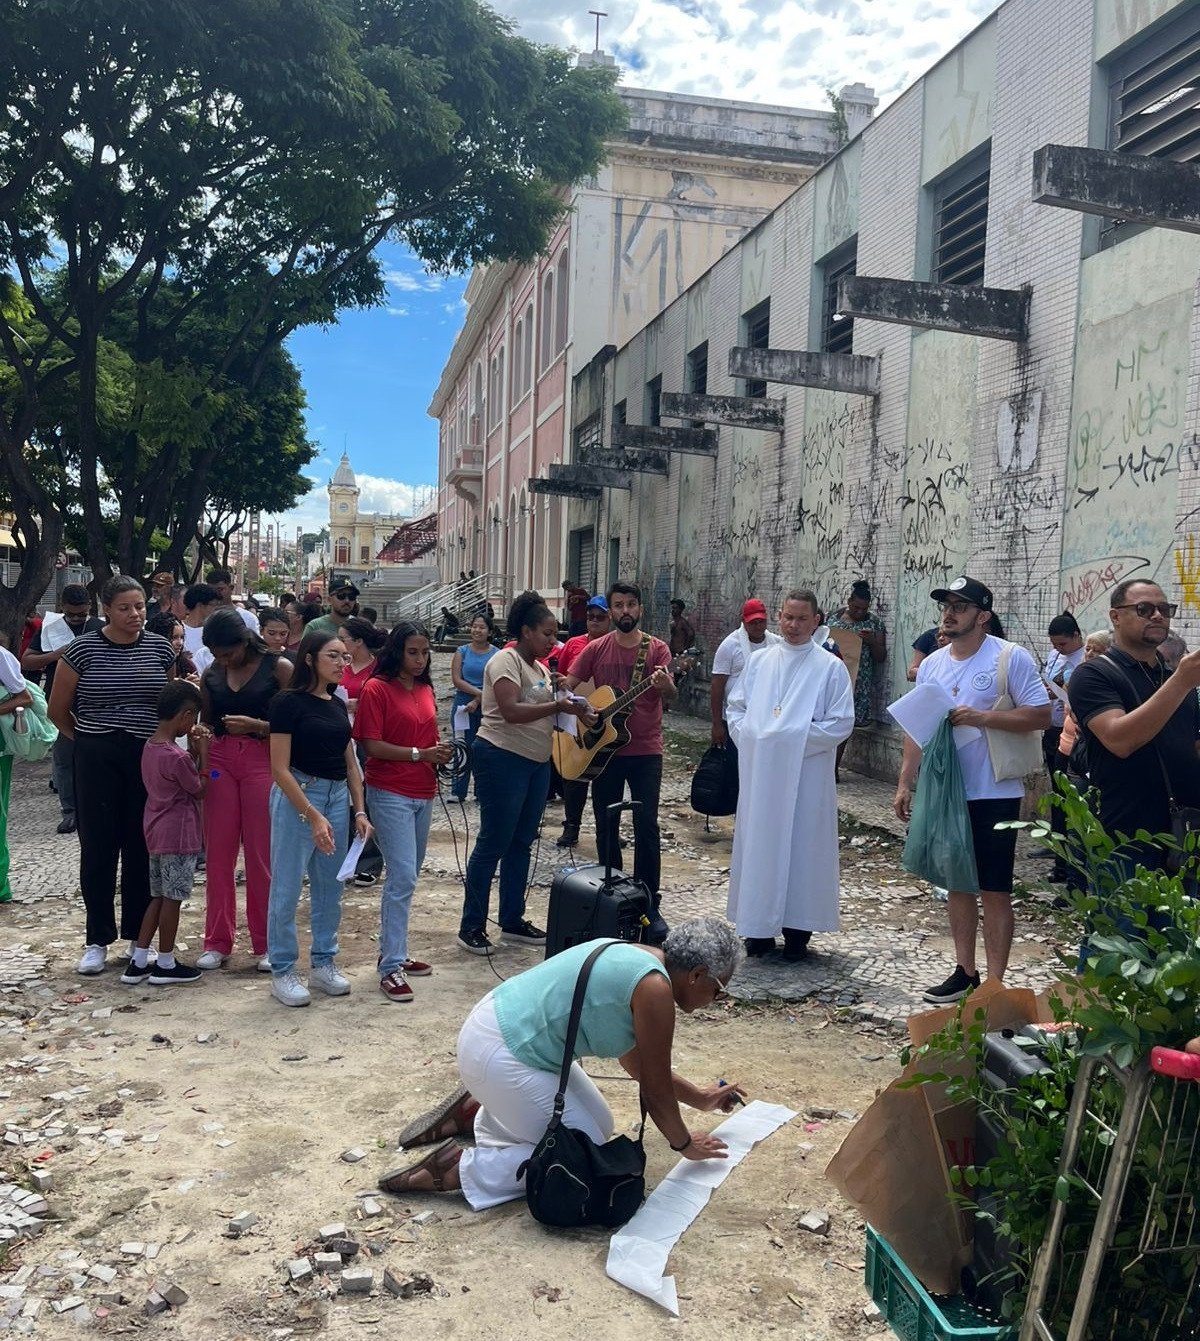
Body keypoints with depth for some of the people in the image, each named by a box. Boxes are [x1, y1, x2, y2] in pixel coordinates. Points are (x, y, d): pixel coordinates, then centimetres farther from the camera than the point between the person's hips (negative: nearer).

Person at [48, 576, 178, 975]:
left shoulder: (160, 648, 3)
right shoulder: (83, 649, -5)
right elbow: (58, 710, 3)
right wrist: (89, 739, 10)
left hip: (148, 758, 2)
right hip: (97, 761, -2)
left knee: (141, 849, 8)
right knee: (98, 848, 3)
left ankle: (138, 937, 19)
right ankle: (97, 940, 15)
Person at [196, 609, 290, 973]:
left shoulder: (279, 668, -4)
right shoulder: (211, 675, 10)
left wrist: (255, 724, -20)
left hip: (263, 759, -4)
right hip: (219, 760, 4)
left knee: (263, 855, 0)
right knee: (217, 854, 5)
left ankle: (266, 944, 12)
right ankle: (217, 942, 17)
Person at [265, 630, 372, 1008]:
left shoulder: (338, 705, 11)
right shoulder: (288, 702, -10)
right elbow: (280, 769, -14)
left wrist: (359, 810, 5)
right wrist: (313, 816, -19)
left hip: (337, 796, 7)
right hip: (298, 796, -7)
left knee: (329, 887, 13)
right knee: (287, 889, 1)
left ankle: (324, 963, 25)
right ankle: (282, 972, 12)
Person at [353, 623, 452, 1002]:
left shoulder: (425, 689, 12)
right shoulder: (376, 688, -9)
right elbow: (371, 745, -14)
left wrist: (441, 752, 2)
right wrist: (420, 754, -19)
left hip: (423, 793, 8)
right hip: (390, 793, -8)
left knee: (407, 877, 15)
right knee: (402, 877, -12)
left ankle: (395, 952, 26)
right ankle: (391, 968, -6)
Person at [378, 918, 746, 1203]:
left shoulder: (639, 960, 10)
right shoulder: (655, 989, -18)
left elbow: (638, 1062, 24)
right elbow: (655, 1089, -8)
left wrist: (701, 1098, 30)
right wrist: (684, 1143, 10)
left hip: (503, 1025, 10)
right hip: (498, 1056, -10)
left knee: (599, 1125, 18)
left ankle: (473, 1113, 21)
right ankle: (457, 1169, -5)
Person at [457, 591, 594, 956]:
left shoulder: (540, 666, 16)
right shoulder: (506, 660, -12)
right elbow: (510, 711, -24)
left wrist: (576, 712, 3)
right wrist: (559, 706, -27)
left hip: (537, 762, 9)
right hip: (503, 758, -9)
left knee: (521, 843, 13)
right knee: (493, 843, -4)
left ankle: (512, 920, 23)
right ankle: (471, 926, 5)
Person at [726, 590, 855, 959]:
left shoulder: (830, 667, -1)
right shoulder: (759, 662, 10)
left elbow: (841, 722, -7)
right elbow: (736, 706, 15)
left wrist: (797, 740, -13)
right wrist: (748, 738, -1)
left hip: (805, 775, -3)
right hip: (758, 772, 4)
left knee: (801, 845, 2)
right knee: (759, 842, 7)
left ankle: (797, 929, 13)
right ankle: (760, 927, 18)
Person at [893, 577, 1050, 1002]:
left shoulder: (1011, 658, -8)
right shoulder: (932, 664, 9)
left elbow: (1041, 715, -12)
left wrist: (980, 718, -21)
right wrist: (905, 783, 7)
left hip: (994, 795, -6)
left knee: (994, 891, 0)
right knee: (958, 884, 14)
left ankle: (994, 984, 9)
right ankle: (965, 972, 26)